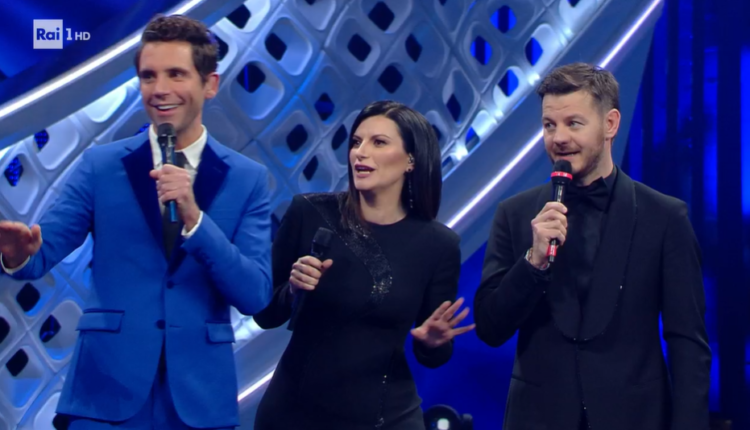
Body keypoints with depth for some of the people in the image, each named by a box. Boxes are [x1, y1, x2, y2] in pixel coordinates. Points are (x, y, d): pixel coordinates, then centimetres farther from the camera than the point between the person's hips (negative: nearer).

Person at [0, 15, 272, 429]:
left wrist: (194, 218, -18)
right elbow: (45, 248, -4)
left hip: (199, 395, 0)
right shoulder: (100, 164, 3)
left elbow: (255, 295, -6)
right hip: (107, 391, 0)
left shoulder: (248, 178, 2)